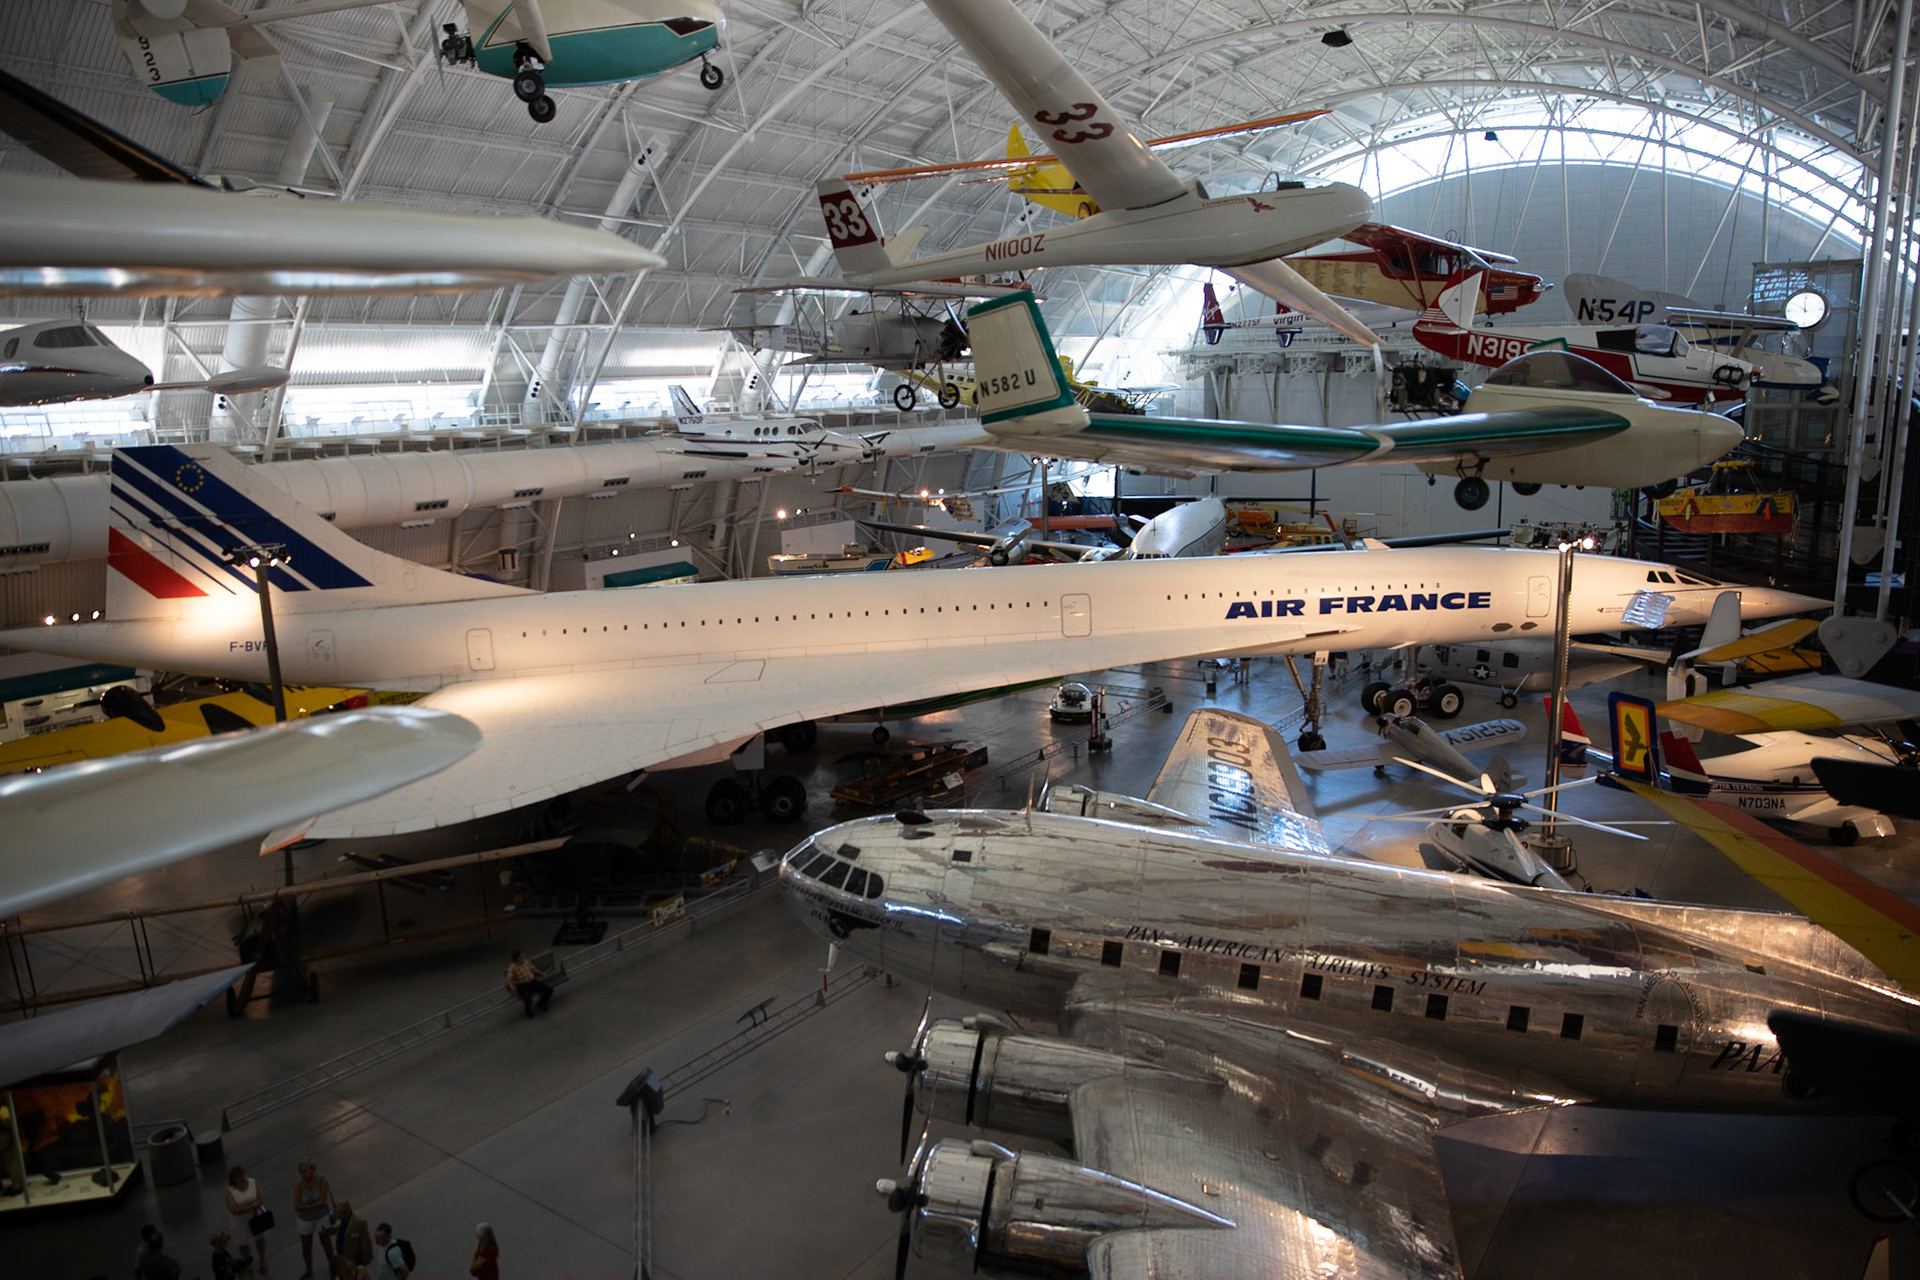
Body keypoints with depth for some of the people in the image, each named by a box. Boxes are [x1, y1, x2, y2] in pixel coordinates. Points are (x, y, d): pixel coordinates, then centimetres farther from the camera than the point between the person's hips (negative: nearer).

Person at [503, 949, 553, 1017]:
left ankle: (541, 1004, 19)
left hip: (533, 982, 6)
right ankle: (528, 1010, 5)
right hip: (523, 986, -6)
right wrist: (512, 987, -39)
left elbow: (534, 969, 16)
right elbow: (508, 980, -20)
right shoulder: (512, 968, -13)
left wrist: (542, 973, -1)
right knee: (528, 1000, -33)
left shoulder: (527, 961, 6)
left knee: (549, 990, -9)